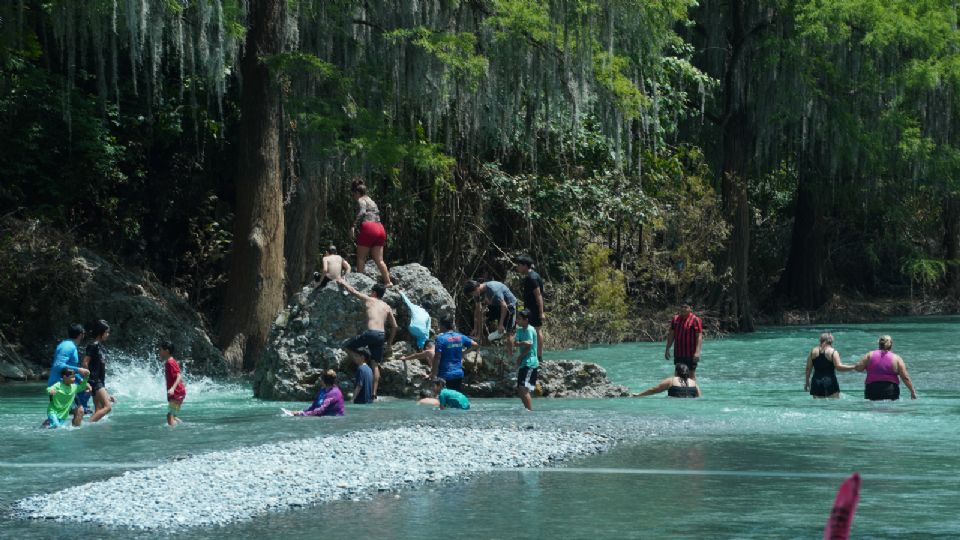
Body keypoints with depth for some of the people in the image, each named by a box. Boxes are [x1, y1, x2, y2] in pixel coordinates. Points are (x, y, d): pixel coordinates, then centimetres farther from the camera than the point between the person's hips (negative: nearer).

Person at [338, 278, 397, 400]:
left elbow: (353, 291, 16)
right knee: (375, 365, 8)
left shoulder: (369, 300, 6)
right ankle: (374, 392, 2)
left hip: (370, 333, -5)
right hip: (381, 335, 5)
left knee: (346, 346, 12)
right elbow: (394, 326, 20)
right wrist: (390, 342, 30)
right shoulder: (387, 307, 18)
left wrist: (343, 282, 33)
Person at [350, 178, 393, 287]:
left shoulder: (361, 200, 1)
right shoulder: (371, 201, 26)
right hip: (380, 228, 8)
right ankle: (388, 281, -3)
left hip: (368, 228, -8)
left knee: (361, 257, 1)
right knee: (379, 259, 5)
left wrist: (355, 226, -18)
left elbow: (362, 213, -18)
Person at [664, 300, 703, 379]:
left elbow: (699, 336, -13)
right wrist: (667, 349, 11)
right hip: (678, 354, 6)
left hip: (690, 354, -6)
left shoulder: (695, 320, -8)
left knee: (691, 374, -1)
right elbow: (671, 335, 14)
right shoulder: (675, 319, 9)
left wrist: (697, 352, -21)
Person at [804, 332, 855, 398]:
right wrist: (853, 367, -8)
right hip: (830, 383, -4)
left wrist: (807, 382, 20)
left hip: (816, 383, 4)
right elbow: (839, 366, -15)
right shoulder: (833, 352, -5)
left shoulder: (813, 351, 7)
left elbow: (808, 369, 10)